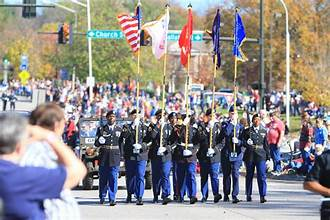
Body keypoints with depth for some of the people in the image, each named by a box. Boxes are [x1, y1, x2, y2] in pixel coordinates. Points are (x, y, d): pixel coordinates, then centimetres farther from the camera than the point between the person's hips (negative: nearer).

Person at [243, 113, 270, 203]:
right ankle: (248, 195, 19)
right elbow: (243, 142, 6)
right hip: (250, 155, 0)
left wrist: (268, 155, 7)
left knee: (262, 175, -9)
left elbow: (266, 144, 12)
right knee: (249, 175, 8)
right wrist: (247, 142, -16)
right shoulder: (247, 131, 7)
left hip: (261, 155, 0)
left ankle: (262, 196, -12)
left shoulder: (264, 131, 11)